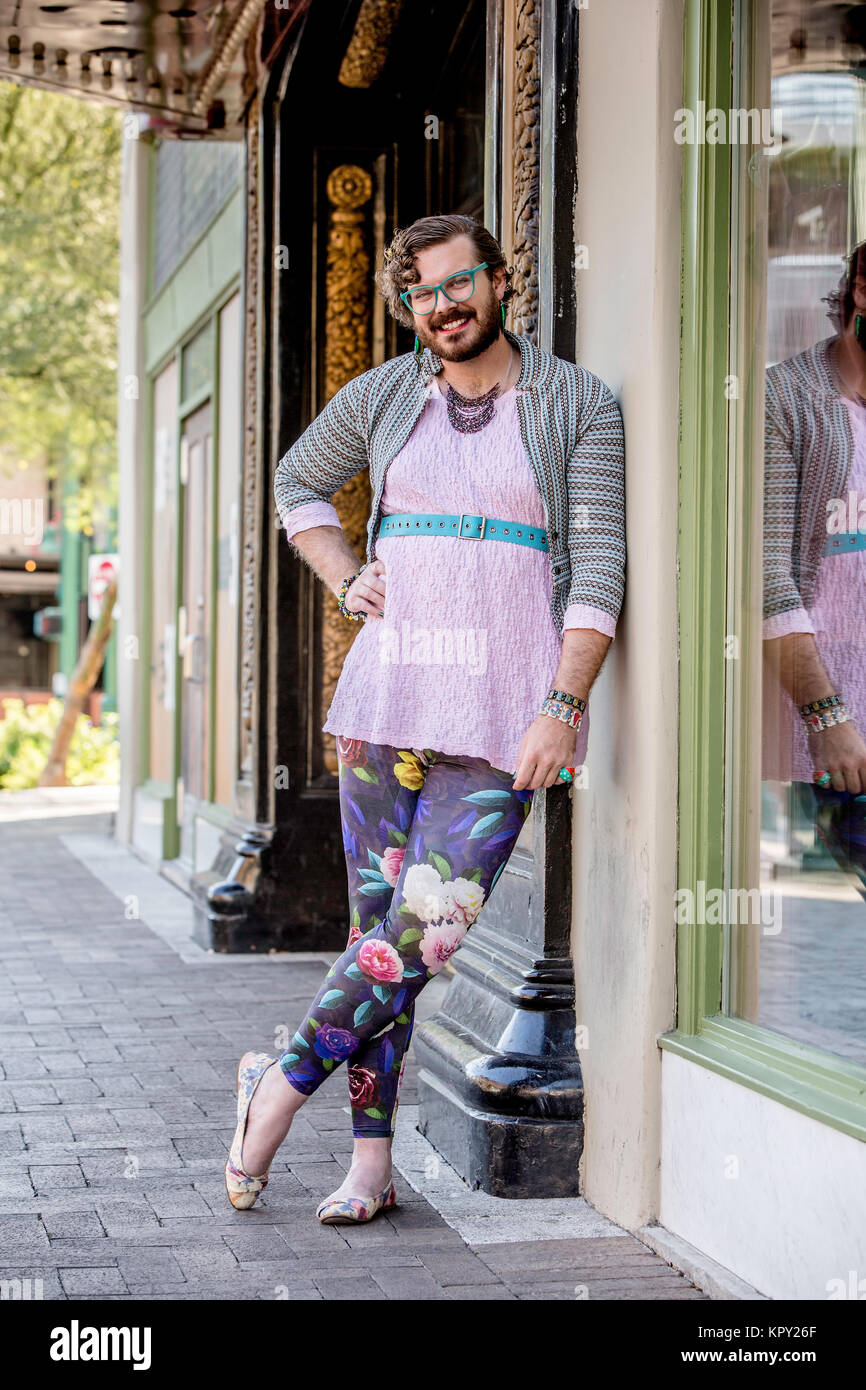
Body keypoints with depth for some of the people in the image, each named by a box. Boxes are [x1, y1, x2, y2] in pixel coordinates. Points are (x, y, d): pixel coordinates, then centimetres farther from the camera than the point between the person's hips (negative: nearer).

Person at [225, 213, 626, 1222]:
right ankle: (371, 1165, 9)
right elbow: (297, 483, 28)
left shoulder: (576, 404, 2)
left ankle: (281, 1081, 6)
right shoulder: (381, 398, 10)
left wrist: (564, 706, -12)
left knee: (425, 932, -12)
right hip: (387, 696, 3)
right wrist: (345, 581, 10)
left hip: (505, 716, -2)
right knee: (378, 926, 2)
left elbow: (599, 565, -3)